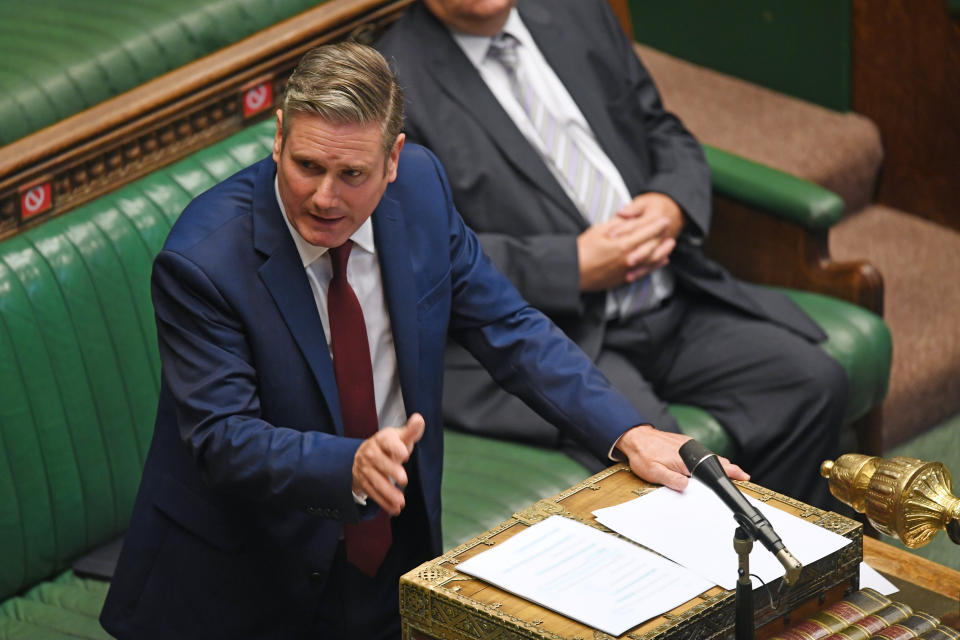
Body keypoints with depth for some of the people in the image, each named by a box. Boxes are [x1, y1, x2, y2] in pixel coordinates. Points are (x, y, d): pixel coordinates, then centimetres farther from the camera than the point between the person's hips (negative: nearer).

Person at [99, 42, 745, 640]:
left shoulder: (420, 187, -5)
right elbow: (222, 438, -23)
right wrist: (353, 465, -40)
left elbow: (509, 329, 2)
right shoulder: (201, 262, -21)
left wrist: (630, 433, -10)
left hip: (396, 559, 5)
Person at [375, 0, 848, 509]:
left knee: (813, 381, -12)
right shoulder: (393, 86, -8)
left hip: (669, 299, 7)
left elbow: (666, 136, 21)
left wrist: (673, 206, -2)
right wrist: (575, 267, -16)